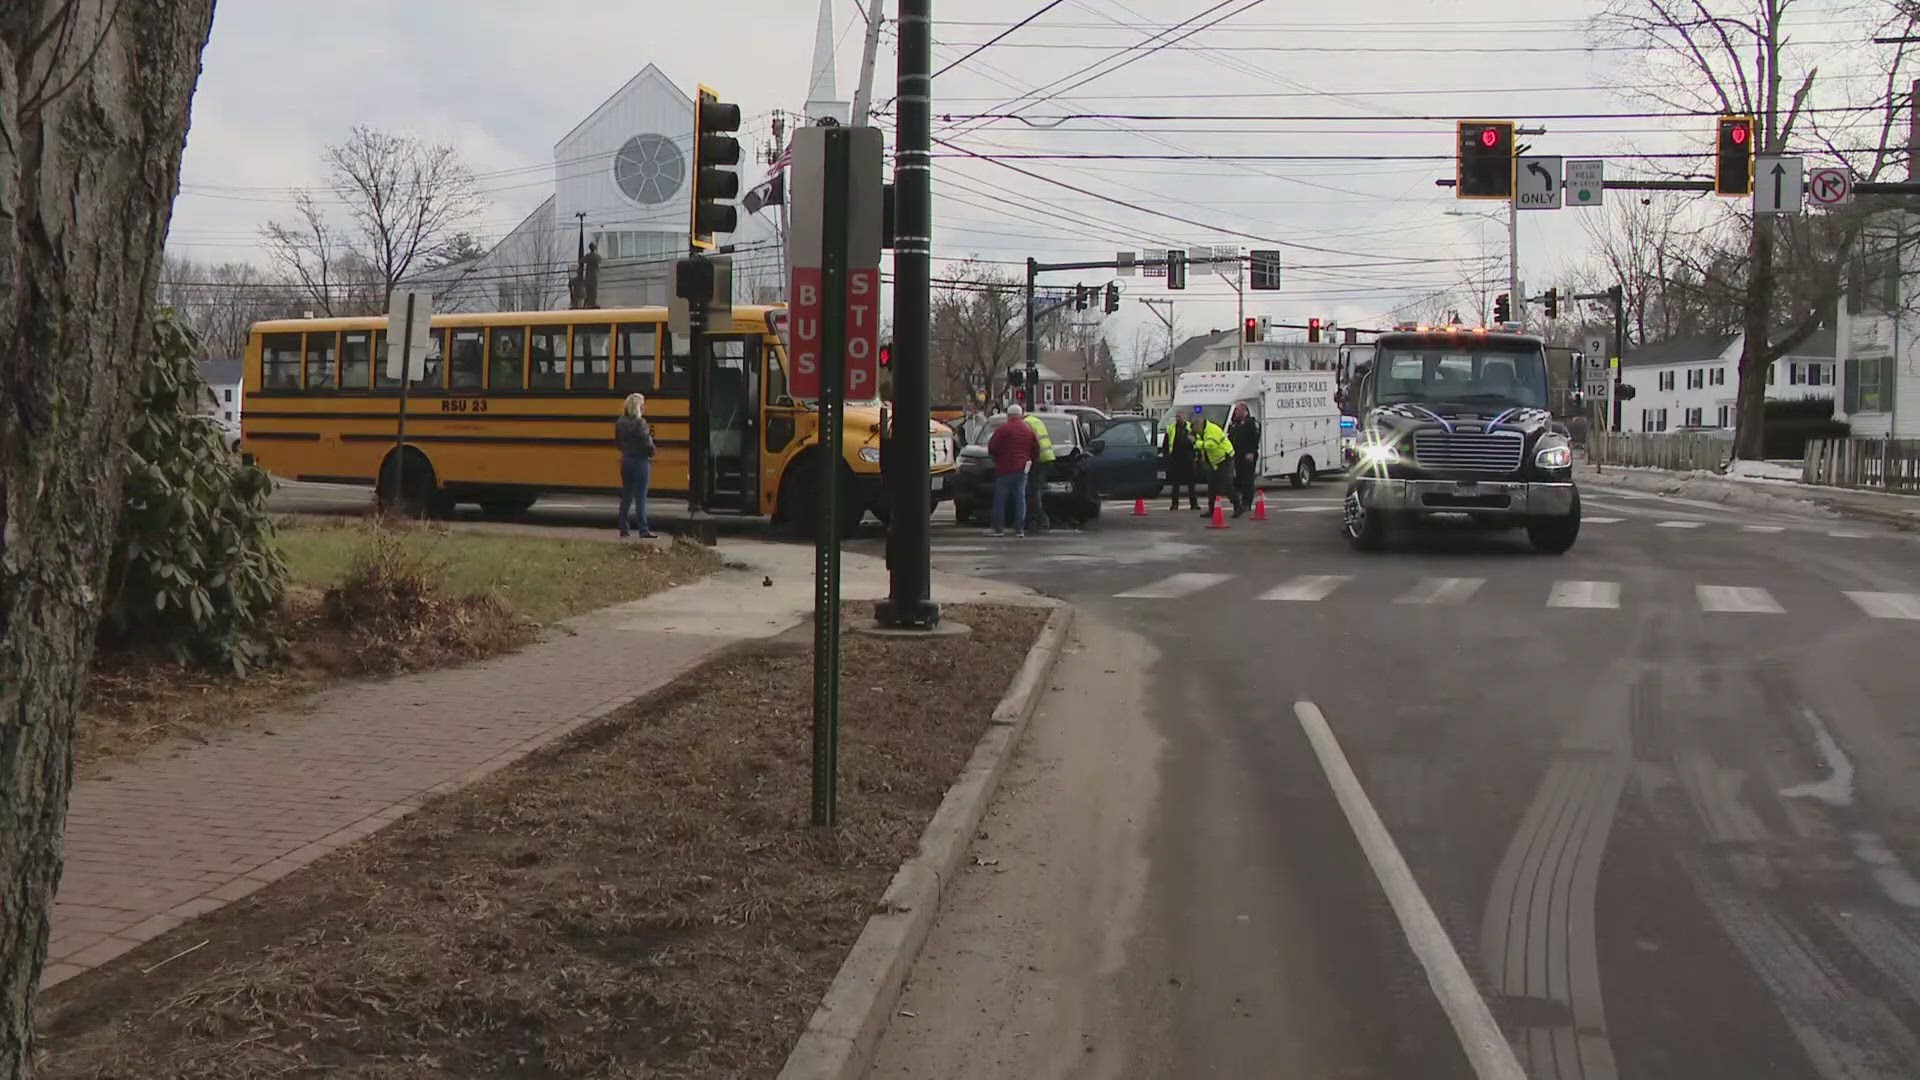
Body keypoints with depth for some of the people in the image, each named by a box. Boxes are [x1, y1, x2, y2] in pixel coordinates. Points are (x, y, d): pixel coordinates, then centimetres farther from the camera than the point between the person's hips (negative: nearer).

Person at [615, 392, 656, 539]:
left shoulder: (620, 422, 4)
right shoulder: (640, 423, -18)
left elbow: (618, 443, 11)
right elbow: (647, 444, -19)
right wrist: (651, 453, 0)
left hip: (626, 461, 7)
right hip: (640, 461, -7)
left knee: (626, 496, 13)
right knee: (640, 497, -4)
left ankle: (623, 528, 15)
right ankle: (643, 530, -3)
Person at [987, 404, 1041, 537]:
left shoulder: (1002, 429, -8)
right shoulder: (1029, 431, 7)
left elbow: (991, 448, -9)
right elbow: (1036, 451, 9)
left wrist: (995, 457, 10)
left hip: (1004, 469, -4)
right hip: (1021, 470, 4)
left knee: (1000, 500, 2)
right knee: (1020, 499, 7)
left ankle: (998, 528, 1)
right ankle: (1019, 529, 3)